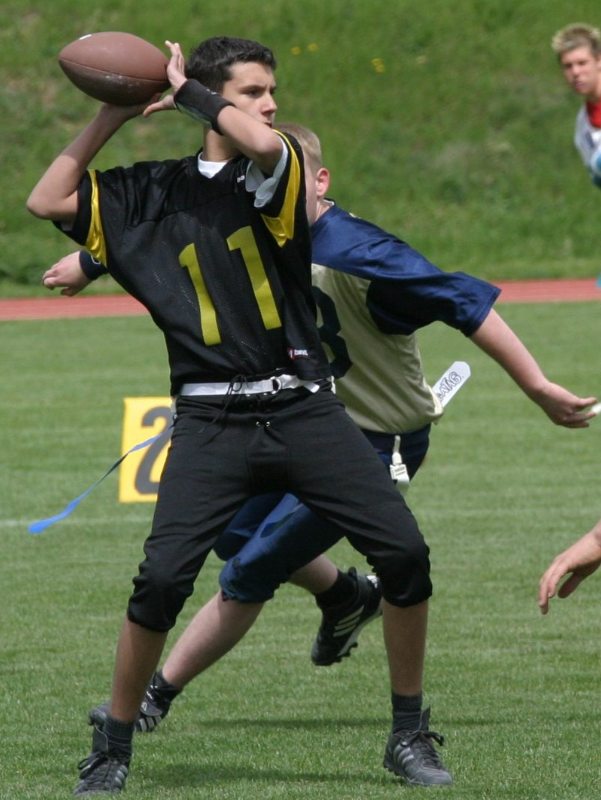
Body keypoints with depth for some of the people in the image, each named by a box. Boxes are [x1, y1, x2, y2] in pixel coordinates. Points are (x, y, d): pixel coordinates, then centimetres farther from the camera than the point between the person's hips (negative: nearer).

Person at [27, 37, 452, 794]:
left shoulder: (277, 168, 3)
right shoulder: (153, 192, 10)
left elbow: (259, 141, -21)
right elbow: (47, 200, 7)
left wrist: (184, 91, -5)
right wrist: (114, 113, 5)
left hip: (303, 411, 0)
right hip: (212, 424, 0)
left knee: (405, 553, -9)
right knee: (160, 579, -13)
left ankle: (410, 734, 8)